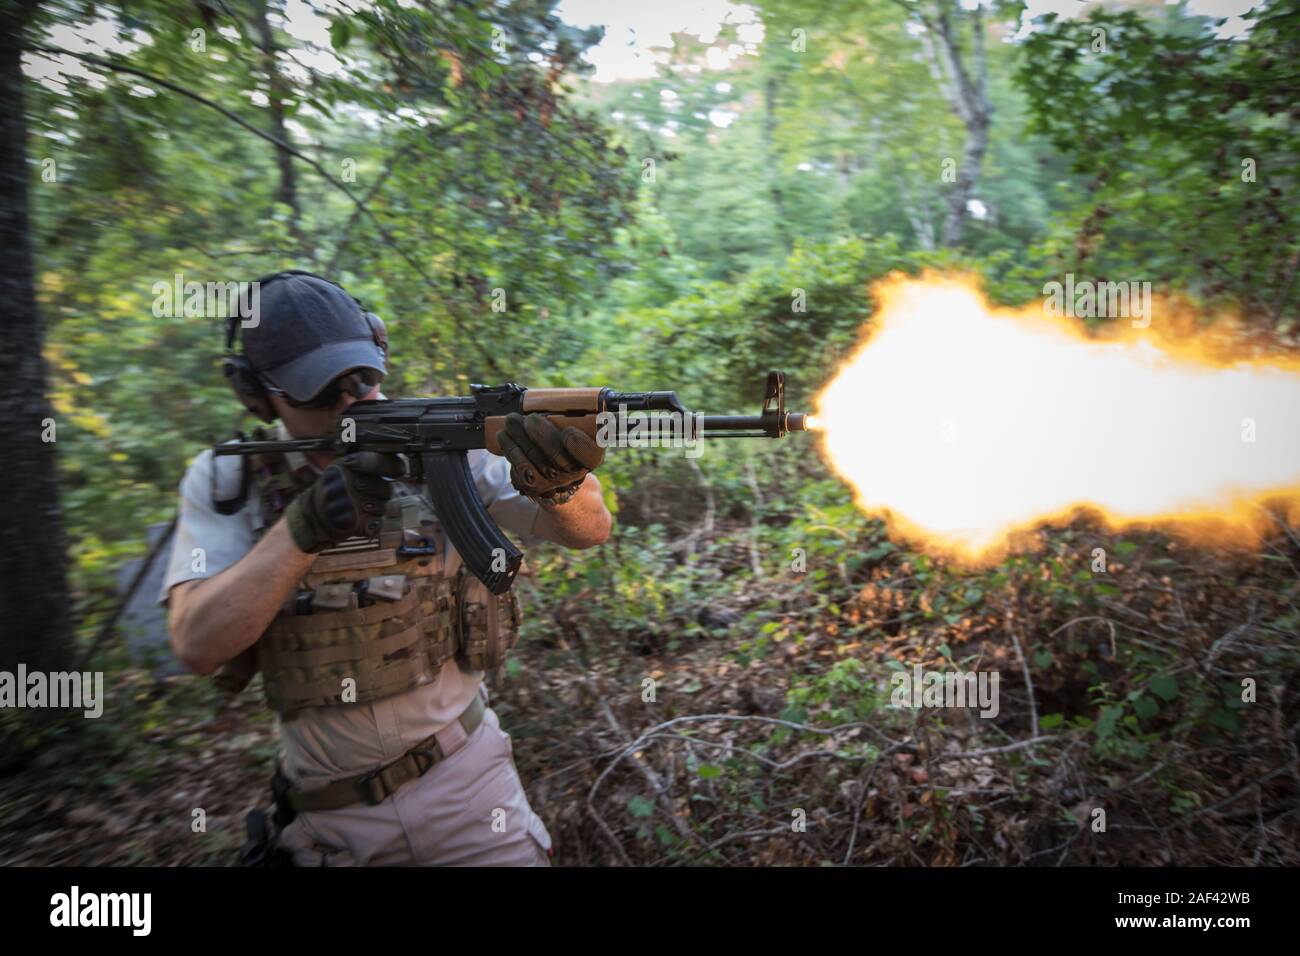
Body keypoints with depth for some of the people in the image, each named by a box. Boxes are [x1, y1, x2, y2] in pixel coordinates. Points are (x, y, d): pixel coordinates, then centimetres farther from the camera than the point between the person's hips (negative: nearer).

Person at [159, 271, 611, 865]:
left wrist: (557, 481, -34)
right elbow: (198, 645, -17)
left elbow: (590, 530, -10)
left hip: (462, 778, -1)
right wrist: (302, 527, -30)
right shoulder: (224, 485, -5)